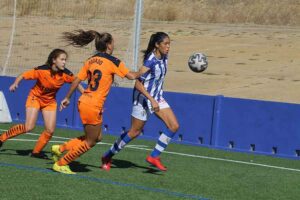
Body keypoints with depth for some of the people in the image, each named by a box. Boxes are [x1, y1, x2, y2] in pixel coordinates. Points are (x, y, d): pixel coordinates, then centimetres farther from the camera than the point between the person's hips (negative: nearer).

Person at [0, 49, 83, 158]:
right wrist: (15, 84, -33)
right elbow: (23, 75, -18)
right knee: (29, 127, -17)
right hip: (35, 97, -4)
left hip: (50, 101, 4)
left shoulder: (65, 74, -20)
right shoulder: (42, 71, -27)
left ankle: (36, 151, 16)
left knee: (50, 130, -6)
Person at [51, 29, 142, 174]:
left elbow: (77, 80, 10)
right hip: (93, 107, -8)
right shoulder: (113, 62, -10)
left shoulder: (91, 60, 9)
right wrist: (140, 73, 17)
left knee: (97, 137, 21)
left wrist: (67, 98, 18)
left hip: (84, 102, 8)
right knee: (90, 142, 8)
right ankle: (61, 163, 11)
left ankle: (60, 149, 18)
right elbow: (131, 76, -4)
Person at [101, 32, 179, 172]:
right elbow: (138, 83, -25)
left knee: (174, 126, -6)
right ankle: (107, 157, 20)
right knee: (134, 132, 3)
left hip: (157, 98, 7)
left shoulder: (164, 58, 0)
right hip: (144, 98, -7)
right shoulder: (150, 61, -24)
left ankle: (154, 156, 2)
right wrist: (152, 100, -29)